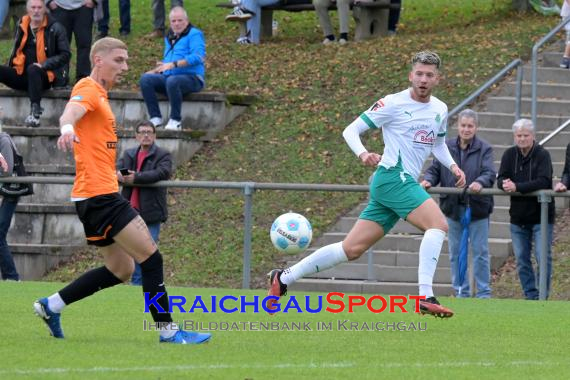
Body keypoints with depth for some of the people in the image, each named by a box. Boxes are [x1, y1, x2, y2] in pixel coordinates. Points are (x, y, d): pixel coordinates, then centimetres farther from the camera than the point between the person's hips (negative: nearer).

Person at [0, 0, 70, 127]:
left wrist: (44, 64, -16)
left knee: (33, 69, -38)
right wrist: (11, 68, 10)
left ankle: (35, 112, -41)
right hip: (22, 76, 5)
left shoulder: (55, 28, -1)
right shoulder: (22, 26, 14)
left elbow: (65, 55, -4)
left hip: (46, 76, -5)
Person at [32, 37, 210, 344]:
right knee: (150, 255, -11)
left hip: (99, 197, 10)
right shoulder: (88, 89, -10)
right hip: (99, 195, -10)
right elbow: (71, 112, -33)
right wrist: (67, 128, -55)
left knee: (121, 268, 13)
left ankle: (51, 305, 16)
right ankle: (168, 330, -9)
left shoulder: (98, 94, 20)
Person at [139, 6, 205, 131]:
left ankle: (175, 121, -26)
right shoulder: (169, 38, 21)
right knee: (145, 79, -15)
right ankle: (155, 118, -16)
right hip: (168, 76, 7)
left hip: (192, 78, -7)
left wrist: (173, 64, -26)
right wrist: (155, 71, 10)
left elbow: (197, 56, -20)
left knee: (172, 81, -39)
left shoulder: (194, 34, -3)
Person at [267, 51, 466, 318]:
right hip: (393, 176, -7)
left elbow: (438, 144, 32)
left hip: (405, 182, 7)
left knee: (352, 249, 6)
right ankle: (425, 298, -27)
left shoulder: (440, 110, 14)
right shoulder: (393, 104, -6)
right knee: (438, 224, -23)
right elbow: (351, 130, -3)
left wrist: (452, 166, 13)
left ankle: (283, 278, 13)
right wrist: (362, 153, -23)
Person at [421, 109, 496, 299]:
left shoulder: (484, 149, -4)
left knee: (480, 252, 2)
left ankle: (483, 293, 10)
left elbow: (490, 173, -16)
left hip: (477, 207, -3)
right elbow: (435, 169, 5)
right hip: (453, 208, 3)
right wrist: (428, 180, -17)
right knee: (456, 253, 9)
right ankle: (461, 292, 17)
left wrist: (480, 183, -37)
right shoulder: (447, 147, 4)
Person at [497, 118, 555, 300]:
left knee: (543, 257, -7)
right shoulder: (510, 154, 3)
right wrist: (505, 184, -28)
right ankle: (531, 296, 15)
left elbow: (543, 181, -23)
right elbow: (501, 180, -3)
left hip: (541, 216, -4)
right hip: (518, 217, 4)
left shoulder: (542, 155, -10)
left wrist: (517, 187, -30)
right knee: (522, 260, 7)